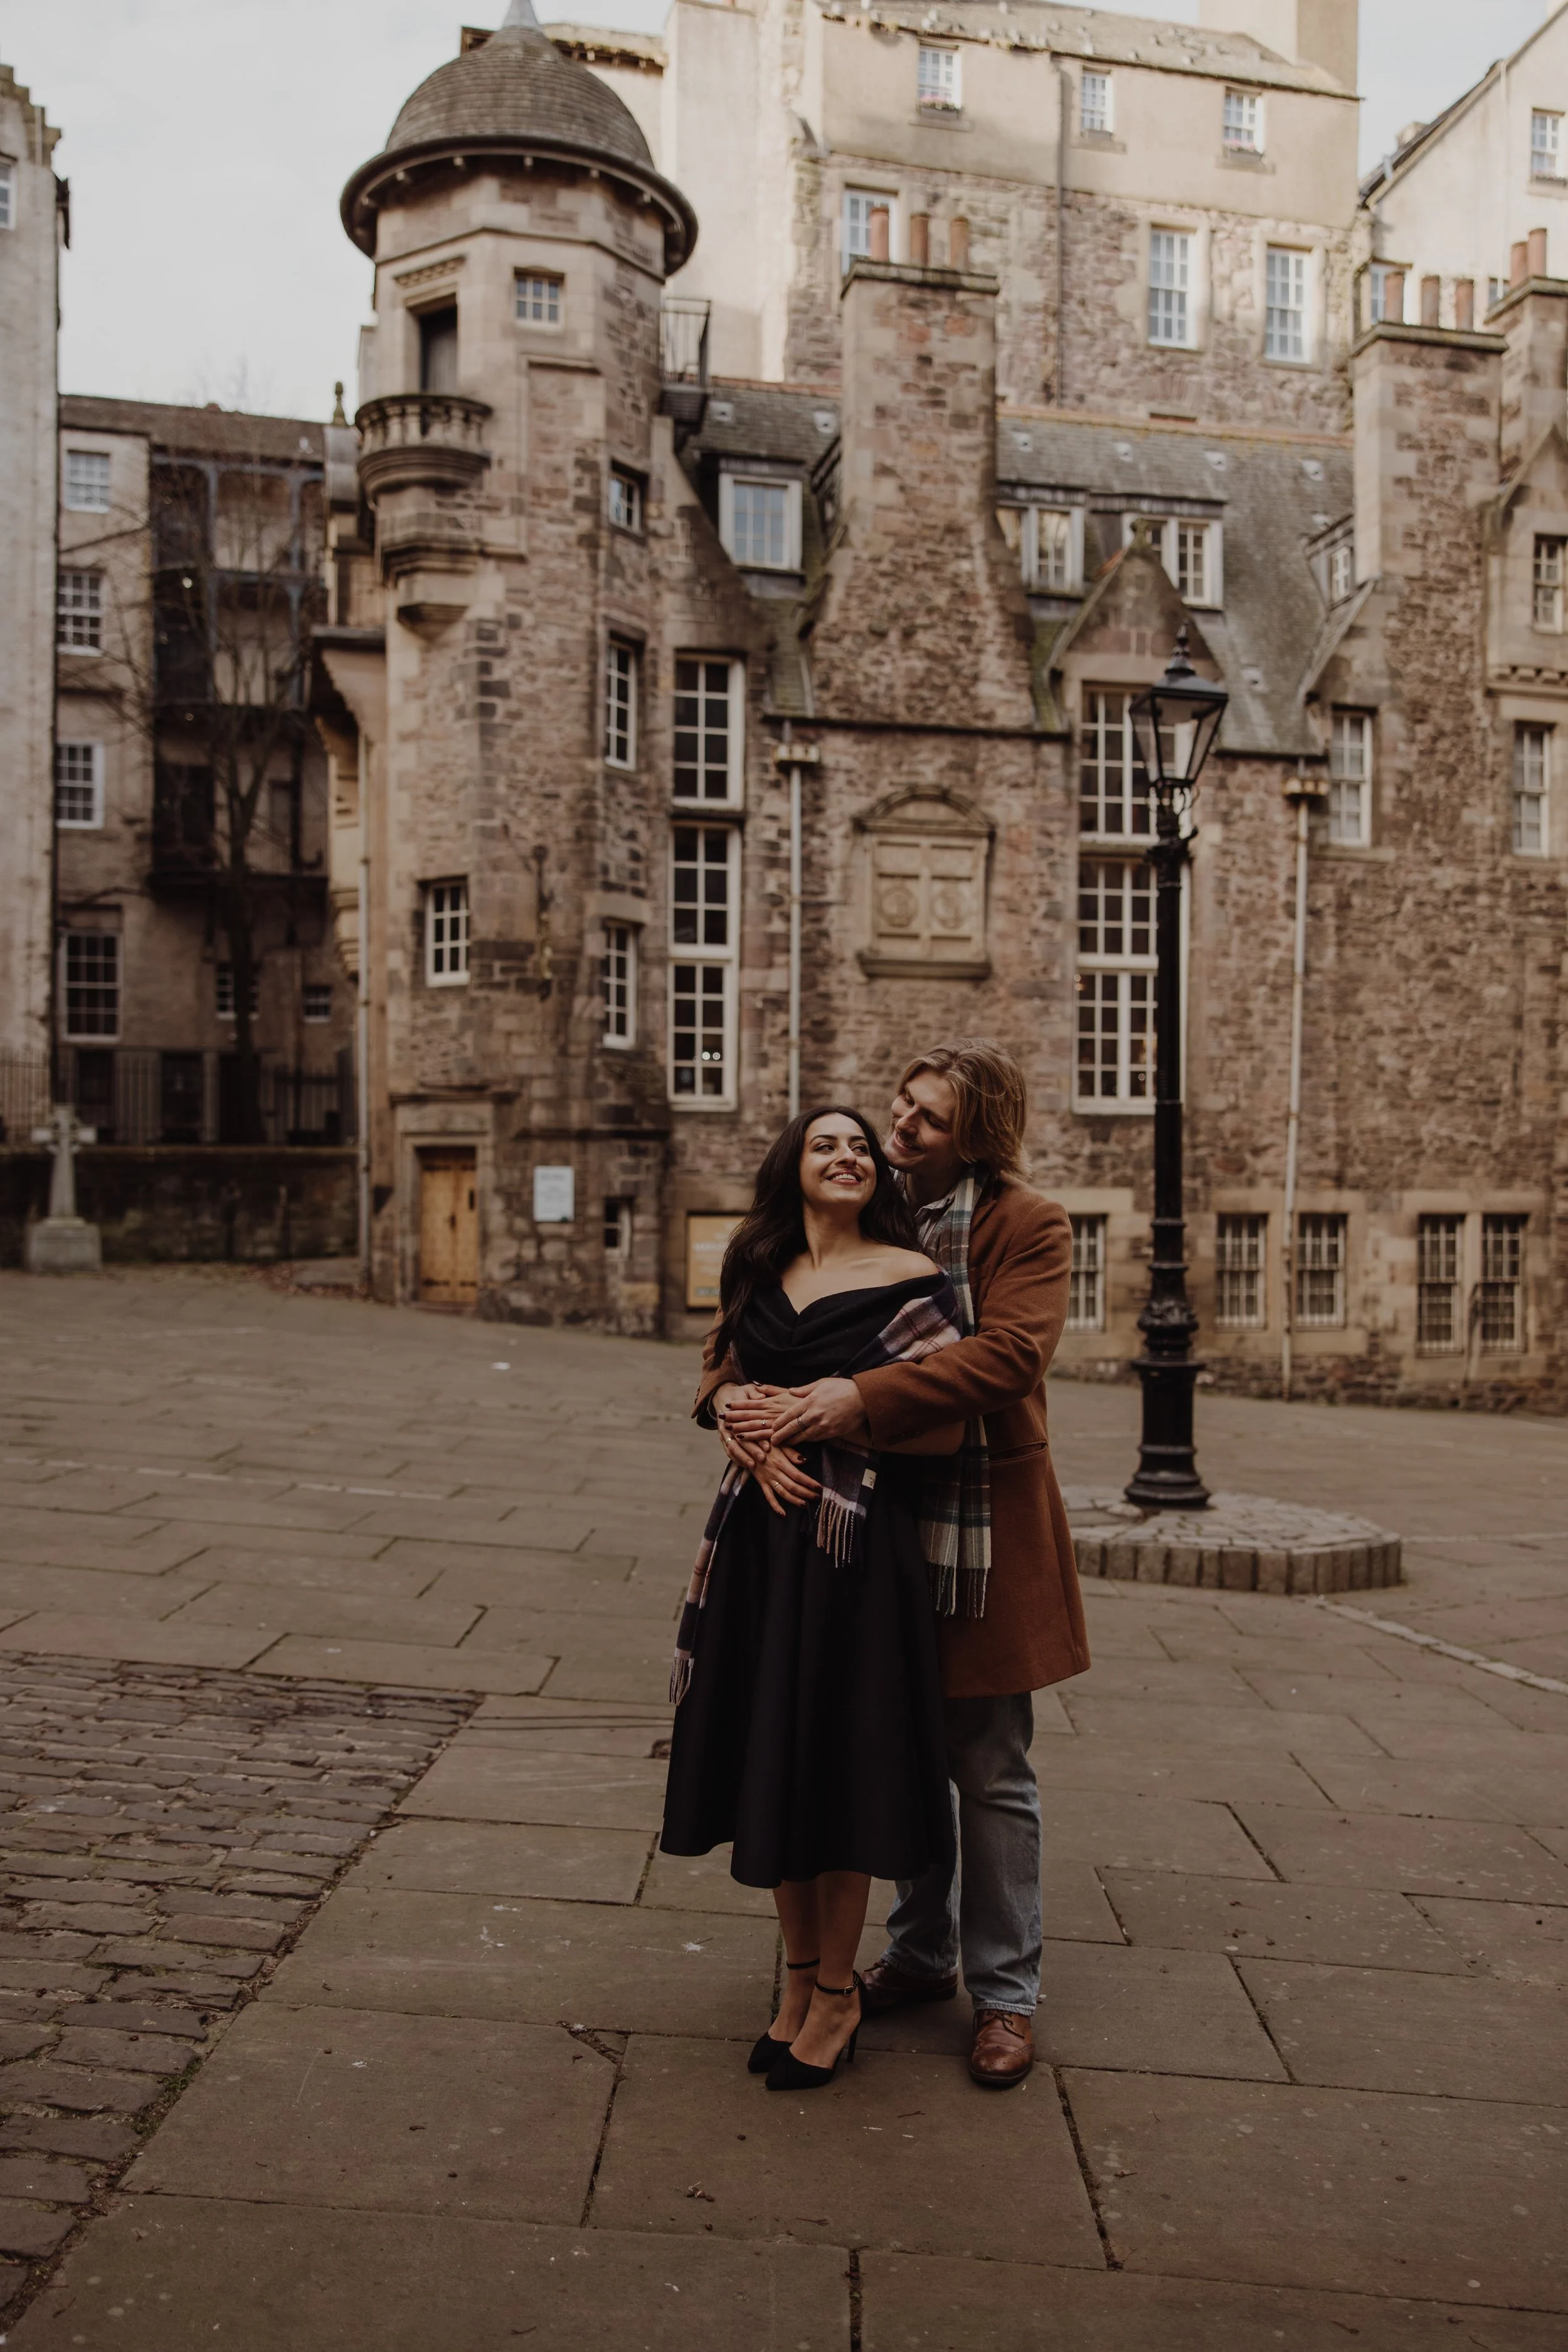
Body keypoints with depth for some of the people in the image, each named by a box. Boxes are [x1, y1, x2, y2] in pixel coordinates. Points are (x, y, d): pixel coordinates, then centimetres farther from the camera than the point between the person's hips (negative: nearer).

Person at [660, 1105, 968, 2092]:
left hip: (858, 1543, -5)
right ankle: (800, 1976, 30)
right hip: (761, 1537, 5)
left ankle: (836, 1994, 21)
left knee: (837, 1761, 2)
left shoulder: (909, 1279, -5)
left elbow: (947, 1430, -9)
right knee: (769, 1758, 11)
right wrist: (760, 1446, -3)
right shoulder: (758, 1275, 11)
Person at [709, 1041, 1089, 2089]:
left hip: (984, 1526, -5)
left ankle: (1006, 1991, 22)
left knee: (992, 1770, 5)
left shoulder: (1027, 1226, -9)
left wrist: (861, 1397, -32)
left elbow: (1010, 1352, -25)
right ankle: (924, 1954, 36)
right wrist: (729, 1391, -18)